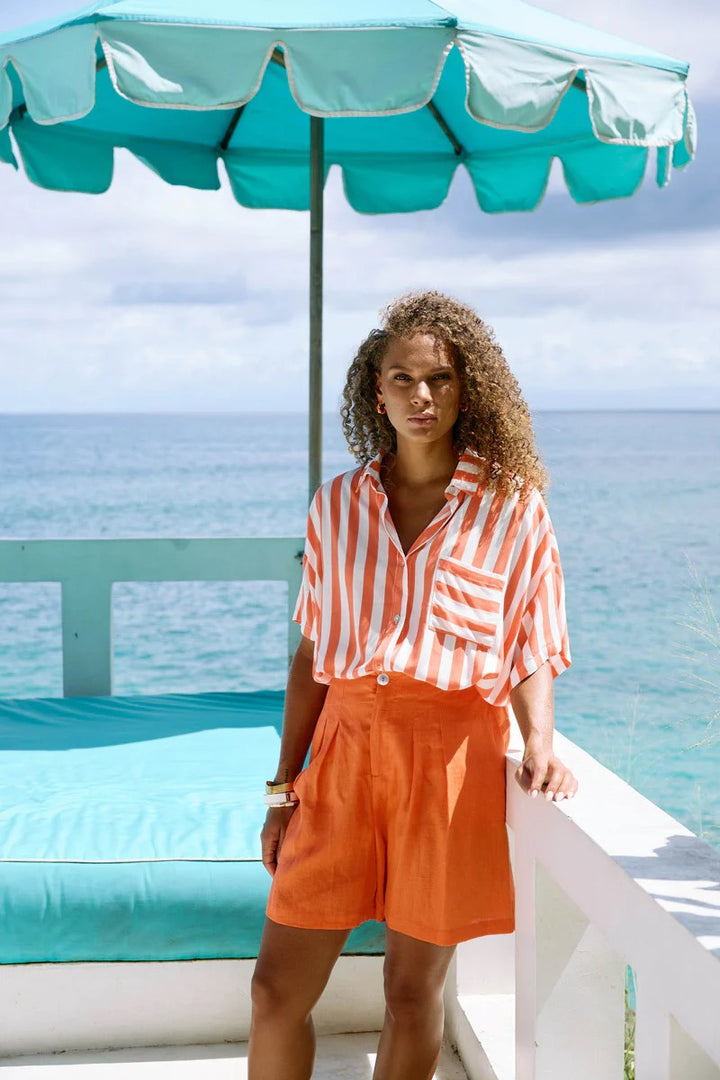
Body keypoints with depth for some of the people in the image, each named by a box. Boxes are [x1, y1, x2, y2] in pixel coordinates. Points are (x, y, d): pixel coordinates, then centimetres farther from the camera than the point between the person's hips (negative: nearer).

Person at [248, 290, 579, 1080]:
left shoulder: (512, 506, 2)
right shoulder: (338, 504, 9)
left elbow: (531, 655, 2)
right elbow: (313, 652, 11)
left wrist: (538, 744, -18)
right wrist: (284, 790, 10)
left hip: (450, 750, -2)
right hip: (345, 747, 3)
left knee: (412, 987, 7)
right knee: (277, 987, 3)